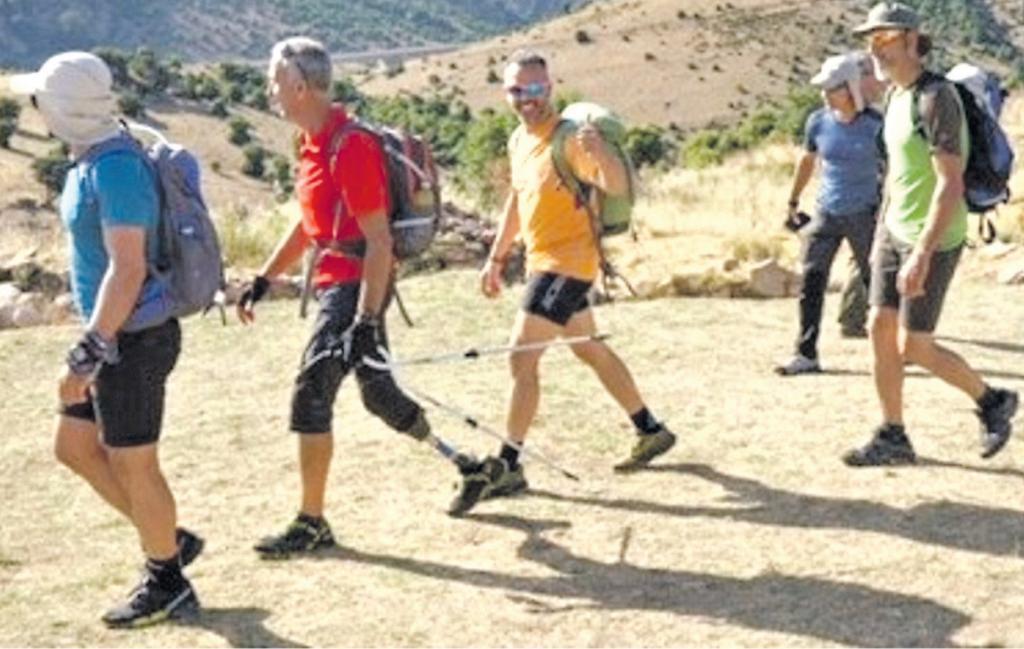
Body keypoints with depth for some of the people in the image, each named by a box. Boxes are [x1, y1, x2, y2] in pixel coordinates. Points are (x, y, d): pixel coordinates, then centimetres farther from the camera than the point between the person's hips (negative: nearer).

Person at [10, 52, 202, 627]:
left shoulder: (116, 168, -22)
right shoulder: (94, 160, 9)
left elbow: (128, 269, -26)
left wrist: (87, 356, -26)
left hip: (132, 340, -10)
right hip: (115, 336, 10)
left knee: (132, 464, 3)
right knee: (75, 448, 17)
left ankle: (168, 585, 21)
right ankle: (170, 540, 28)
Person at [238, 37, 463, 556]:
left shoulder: (351, 148, -19)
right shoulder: (313, 145, 11)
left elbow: (378, 241, -21)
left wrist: (365, 321, -25)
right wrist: (263, 280, 21)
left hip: (357, 285, -10)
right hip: (334, 283, 10)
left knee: (311, 394, -10)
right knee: (376, 391, 17)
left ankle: (312, 524, -1)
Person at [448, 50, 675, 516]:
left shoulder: (570, 138, -18)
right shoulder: (518, 140, 9)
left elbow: (618, 188, -30)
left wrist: (600, 152, -49)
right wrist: (496, 258, 21)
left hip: (567, 263, -10)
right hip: (543, 263, 10)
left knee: (521, 358, -13)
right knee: (590, 350, 20)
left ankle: (507, 467, -7)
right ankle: (650, 431, 35)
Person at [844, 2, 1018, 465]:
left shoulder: (936, 99, -20)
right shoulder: (896, 97, 9)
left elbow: (951, 185, -25)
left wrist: (922, 255, -29)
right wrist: (881, 236, 21)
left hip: (932, 240, -9)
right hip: (896, 233, 9)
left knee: (913, 349, -3)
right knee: (880, 329, 5)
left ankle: (992, 402, 19)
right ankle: (893, 439, 14)